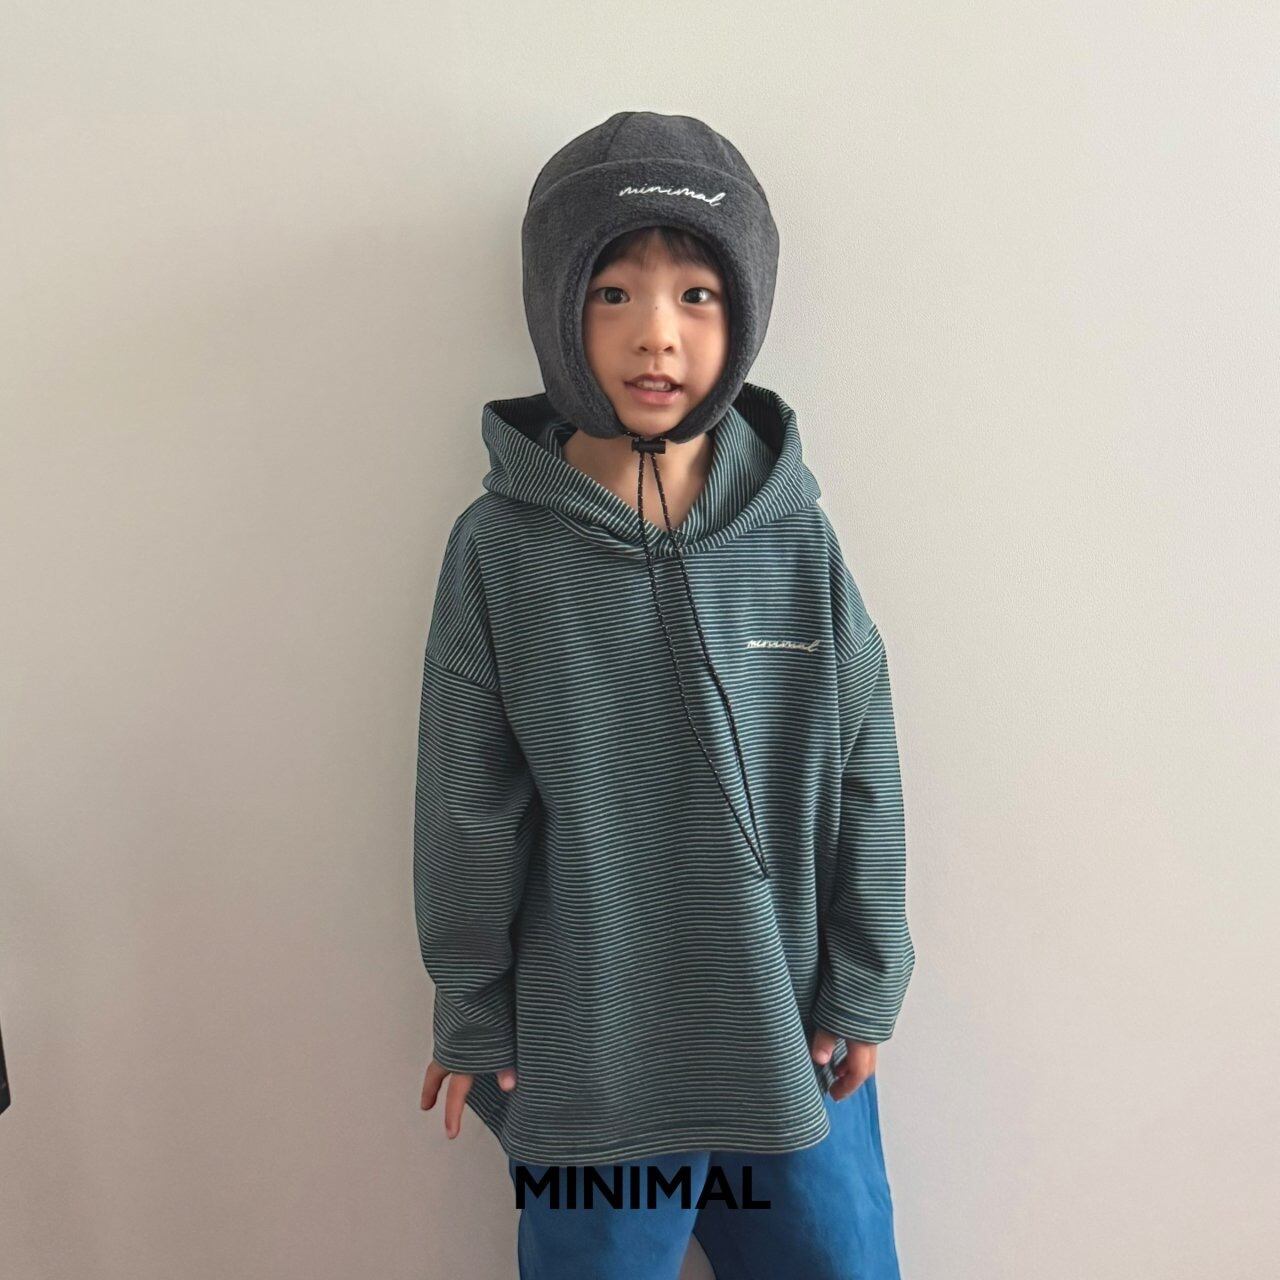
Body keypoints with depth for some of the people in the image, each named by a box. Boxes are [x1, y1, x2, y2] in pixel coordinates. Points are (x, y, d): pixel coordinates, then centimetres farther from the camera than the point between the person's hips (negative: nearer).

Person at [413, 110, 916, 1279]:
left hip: (792, 1039, 2)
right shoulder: (500, 548, -11)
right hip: (584, 1048, -1)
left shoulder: (799, 544, -7)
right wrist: (471, 1019, 2)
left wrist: (863, 993, 3)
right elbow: (469, 810, -4)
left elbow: (863, 787, -1)